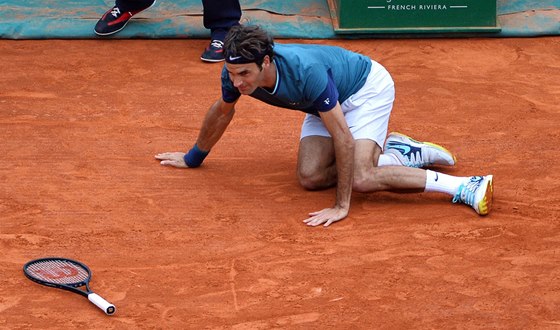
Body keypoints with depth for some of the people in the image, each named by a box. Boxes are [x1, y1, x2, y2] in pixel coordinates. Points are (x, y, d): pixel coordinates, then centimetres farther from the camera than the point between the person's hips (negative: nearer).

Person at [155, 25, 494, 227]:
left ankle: (463, 187, -22)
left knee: (361, 179, -27)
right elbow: (222, 111, 3)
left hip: (367, 87, -8)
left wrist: (342, 206, -37)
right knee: (311, 176, -12)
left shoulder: (305, 71, -42)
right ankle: (396, 152, 6)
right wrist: (193, 158, 18)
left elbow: (343, 137, -38)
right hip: (328, 102, 8)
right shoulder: (236, 72, -22)